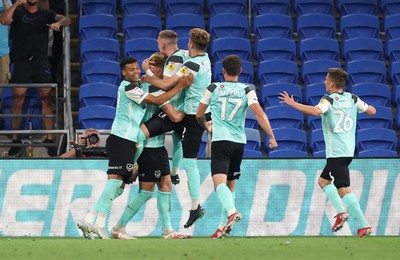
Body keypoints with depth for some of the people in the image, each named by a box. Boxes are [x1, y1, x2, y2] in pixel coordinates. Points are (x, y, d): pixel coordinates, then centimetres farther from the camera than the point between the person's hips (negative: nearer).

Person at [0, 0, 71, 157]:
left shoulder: (45, 15, 15)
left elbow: (66, 20, 4)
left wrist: (59, 22, -18)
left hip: (40, 60, 1)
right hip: (21, 60, -1)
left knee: (46, 97, -4)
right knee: (18, 97, -6)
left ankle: (49, 137, -1)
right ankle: (15, 138, 0)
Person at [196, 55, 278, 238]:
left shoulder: (213, 89, 4)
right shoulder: (246, 91, 5)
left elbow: (199, 115, 13)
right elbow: (260, 115, -7)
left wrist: (207, 127, 33)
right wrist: (272, 137, -3)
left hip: (220, 140, -3)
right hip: (239, 141, 3)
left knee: (219, 181, -16)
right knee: (230, 184, 16)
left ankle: (232, 211, -43)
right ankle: (223, 226, 14)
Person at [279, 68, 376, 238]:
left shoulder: (329, 100, -11)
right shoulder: (352, 99, 8)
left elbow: (316, 111, -32)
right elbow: (372, 111, 14)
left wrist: (293, 104, -22)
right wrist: (362, 105, 35)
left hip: (336, 152, -8)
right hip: (349, 150, 8)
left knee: (344, 189, -9)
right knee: (323, 180, 21)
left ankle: (363, 225, -15)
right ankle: (341, 211, 6)